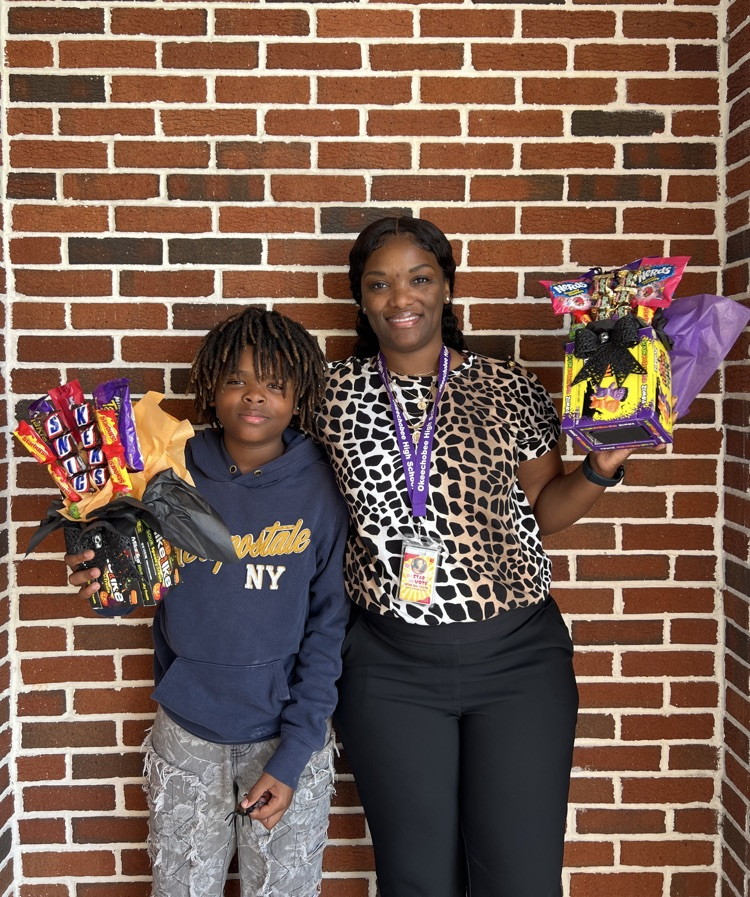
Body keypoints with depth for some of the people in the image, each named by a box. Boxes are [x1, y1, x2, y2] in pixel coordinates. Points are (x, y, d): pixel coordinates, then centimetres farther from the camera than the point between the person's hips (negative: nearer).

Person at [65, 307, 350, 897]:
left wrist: (293, 755, -11)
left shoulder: (322, 489, -10)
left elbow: (328, 628, -8)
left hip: (289, 734, -1)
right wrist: (104, 576, -19)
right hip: (187, 732, 2)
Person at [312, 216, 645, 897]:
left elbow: (543, 510, 8)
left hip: (518, 658, 0)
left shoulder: (511, 390, 0)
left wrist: (600, 468, -8)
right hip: (391, 667, 1)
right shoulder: (333, 395, 2)